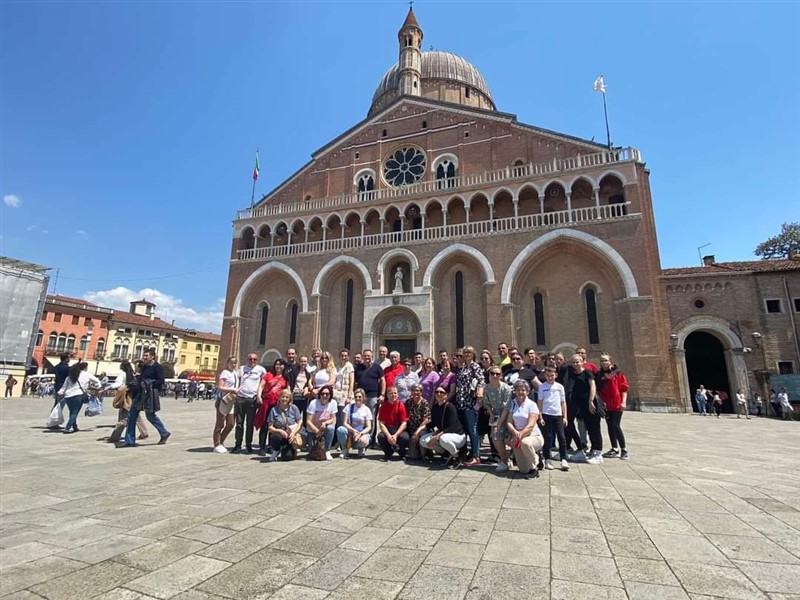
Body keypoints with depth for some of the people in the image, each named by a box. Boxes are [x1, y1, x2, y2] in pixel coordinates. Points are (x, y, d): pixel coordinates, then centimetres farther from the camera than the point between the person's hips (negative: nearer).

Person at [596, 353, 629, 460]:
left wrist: (623, 402, -12)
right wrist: (601, 401, 1)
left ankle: (623, 449, 9)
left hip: (617, 405, -5)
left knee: (616, 426, -5)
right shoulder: (599, 375, 7)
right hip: (606, 405, 5)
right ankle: (614, 449, 17)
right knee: (610, 426, 8)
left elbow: (624, 388, -6)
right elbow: (598, 390, 9)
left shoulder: (618, 373, -4)